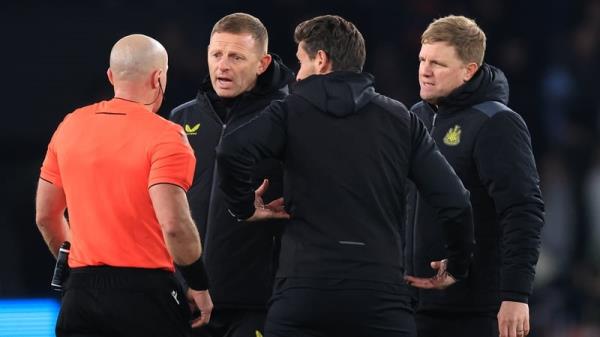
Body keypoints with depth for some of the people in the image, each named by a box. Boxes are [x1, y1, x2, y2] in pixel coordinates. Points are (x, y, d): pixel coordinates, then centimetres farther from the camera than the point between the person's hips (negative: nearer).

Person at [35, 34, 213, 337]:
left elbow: (45, 216, 15)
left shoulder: (70, 126, 9)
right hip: (144, 288, -5)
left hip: (80, 289, 5)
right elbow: (174, 225, -19)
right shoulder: (164, 136, -10)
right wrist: (199, 288, -7)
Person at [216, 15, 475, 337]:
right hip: (381, 295, 1)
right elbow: (454, 201, 4)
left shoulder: (292, 111, 6)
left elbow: (231, 152, -14)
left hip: (302, 290, -1)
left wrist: (244, 207, 3)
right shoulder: (400, 120, 12)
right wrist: (456, 266, 19)